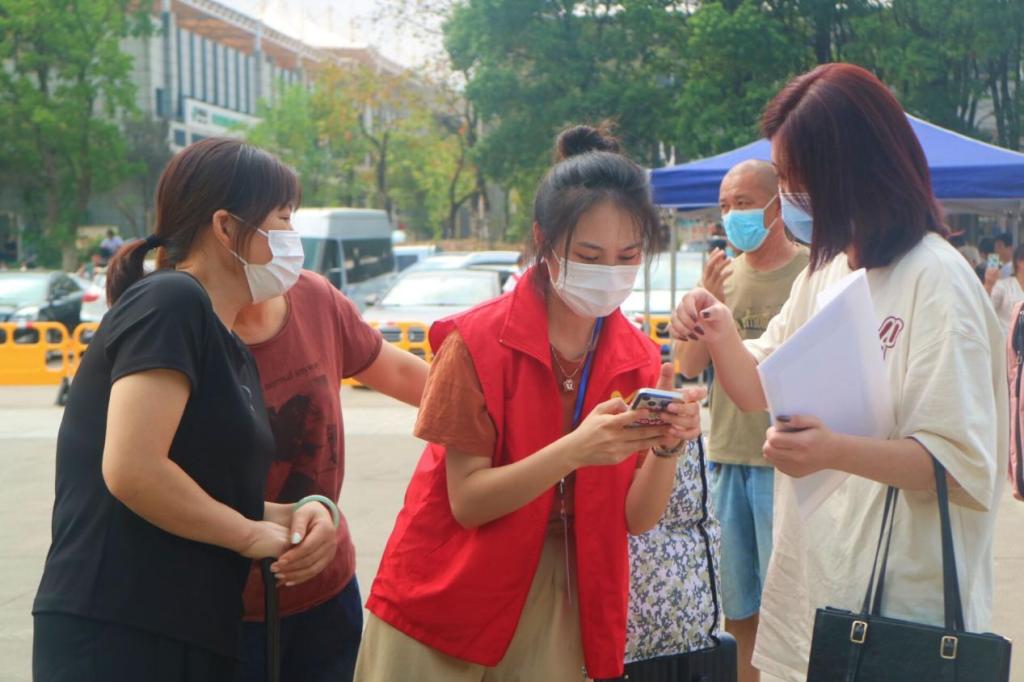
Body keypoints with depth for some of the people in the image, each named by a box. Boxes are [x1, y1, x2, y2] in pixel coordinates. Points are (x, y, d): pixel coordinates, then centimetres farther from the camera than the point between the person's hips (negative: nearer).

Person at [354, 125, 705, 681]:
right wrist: (574, 451, -30)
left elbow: (636, 519, -3)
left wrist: (665, 448, -23)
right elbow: (468, 500, -17)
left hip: (560, 605, 3)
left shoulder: (638, 359, -2)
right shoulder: (478, 341, -14)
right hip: (445, 604, -3)